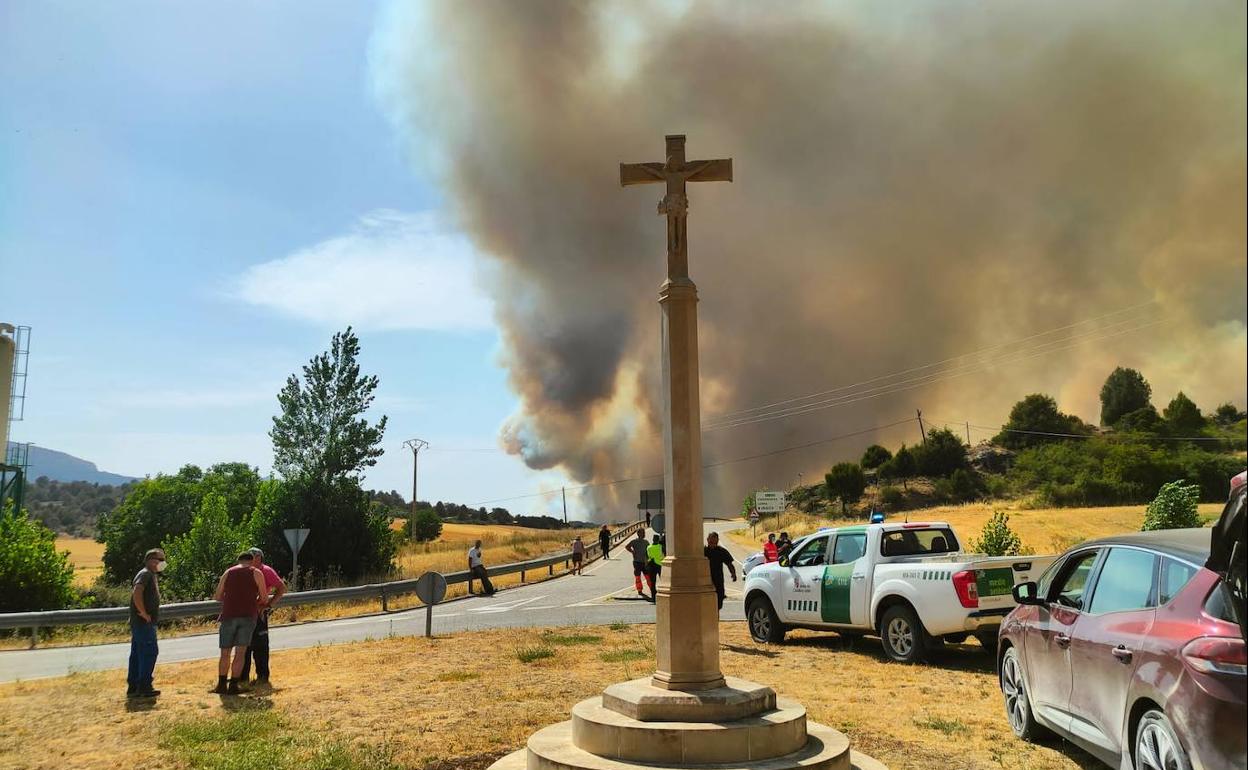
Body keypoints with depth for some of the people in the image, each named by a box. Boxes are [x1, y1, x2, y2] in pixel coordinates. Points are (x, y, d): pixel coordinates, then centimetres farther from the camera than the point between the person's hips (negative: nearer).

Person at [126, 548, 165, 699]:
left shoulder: (152, 575, 19)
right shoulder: (145, 574, -13)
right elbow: (136, 594, -27)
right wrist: (144, 614, -22)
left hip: (144, 623, 10)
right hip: (144, 623, -10)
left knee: (137, 654, 12)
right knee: (150, 651, -8)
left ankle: (133, 687, 17)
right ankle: (144, 687, -4)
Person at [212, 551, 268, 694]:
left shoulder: (228, 572, 15)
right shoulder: (256, 573, 8)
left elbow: (217, 596, 17)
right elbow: (263, 598, 9)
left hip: (229, 615, 2)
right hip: (248, 615, -2)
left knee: (225, 652, 12)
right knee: (240, 653, 0)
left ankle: (221, 684, 12)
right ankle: (233, 685, -3)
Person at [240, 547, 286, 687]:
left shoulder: (266, 571, -5)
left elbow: (282, 587, -7)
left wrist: (270, 604, -13)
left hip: (259, 613, -7)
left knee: (260, 645, -2)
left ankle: (262, 676, 4)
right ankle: (243, 676, 18)